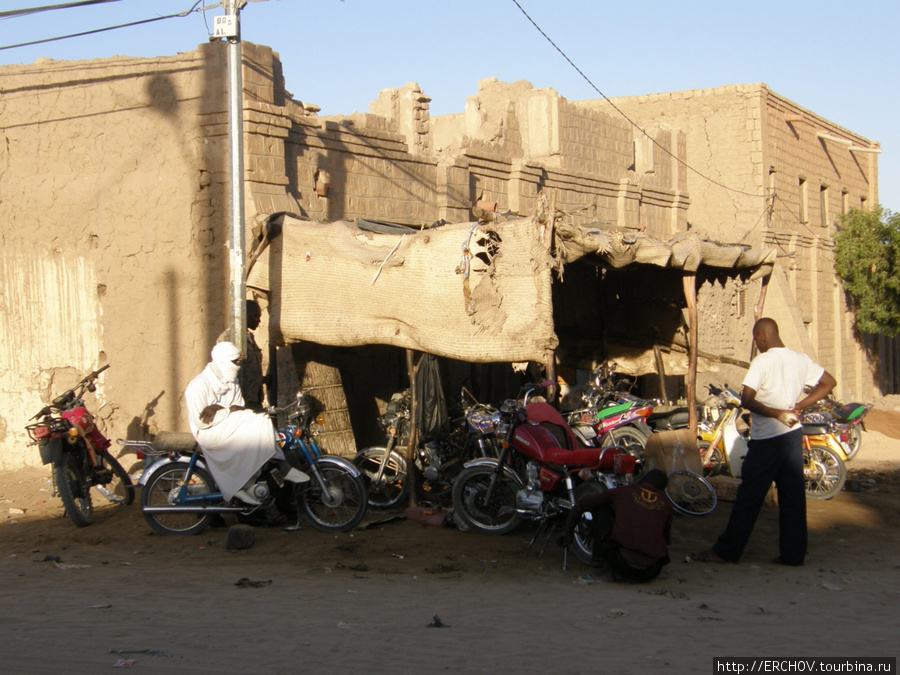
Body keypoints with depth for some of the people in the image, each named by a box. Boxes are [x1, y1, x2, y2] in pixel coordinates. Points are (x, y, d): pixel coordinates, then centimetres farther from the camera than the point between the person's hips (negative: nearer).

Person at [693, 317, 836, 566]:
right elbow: (829, 382, 15)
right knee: (793, 494, 9)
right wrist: (798, 406, 6)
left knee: (749, 495, -2)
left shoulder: (762, 361, -12)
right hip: (794, 433, 6)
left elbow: (746, 400, -19)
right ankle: (794, 552, 11)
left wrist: (776, 413, -13)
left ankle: (726, 550, 3)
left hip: (767, 437, -6)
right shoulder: (801, 360, 7)